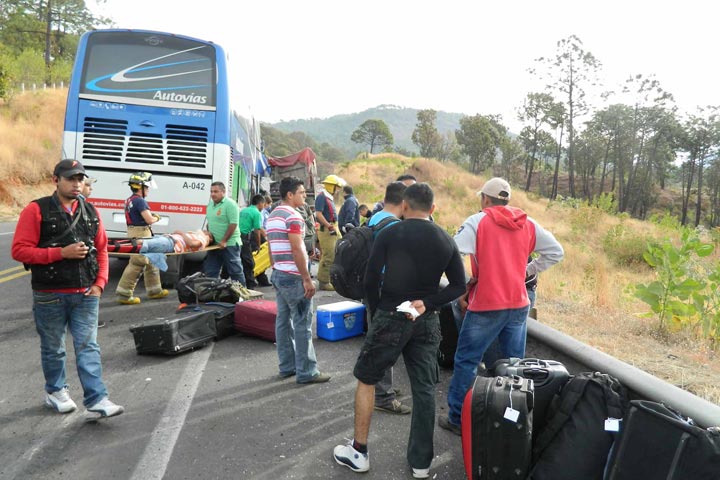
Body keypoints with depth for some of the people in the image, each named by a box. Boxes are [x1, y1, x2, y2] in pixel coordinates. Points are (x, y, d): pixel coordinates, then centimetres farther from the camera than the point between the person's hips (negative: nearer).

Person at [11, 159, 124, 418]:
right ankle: (55, 391, 34)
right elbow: (19, 250, -10)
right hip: (49, 296, -2)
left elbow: (101, 249, 12)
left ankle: (96, 398, 3)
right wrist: (61, 253, -18)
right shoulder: (37, 210, -6)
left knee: (88, 347, 1)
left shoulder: (90, 212, 8)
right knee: (52, 348, 14)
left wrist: (99, 283, 1)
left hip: (86, 295, 3)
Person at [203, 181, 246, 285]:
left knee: (235, 271, 0)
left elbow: (233, 224, -19)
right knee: (210, 272, 11)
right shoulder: (210, 204, 12)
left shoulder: (230, 204, -13)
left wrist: (224, 241, -19)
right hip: (214, 244, 8)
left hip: (229, 244, -8)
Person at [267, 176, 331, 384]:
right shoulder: (293, 216, -15)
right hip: (293, 277, -10)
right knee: (302, 324, -4)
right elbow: (297, 250, -20)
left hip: (278, 275, 10)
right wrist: (307, 279, -17)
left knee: (283, 321, 12)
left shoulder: (272, 216, 14)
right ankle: (306, 372, 1)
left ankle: (287, 366, 20)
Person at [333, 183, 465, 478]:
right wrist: (427, 303, -6)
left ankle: (358, 453, 20)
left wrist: (376, 314, 5)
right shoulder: (446, 241, 5)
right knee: (424, 389, 11)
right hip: (427, 321, 4)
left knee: (366, 380, 12)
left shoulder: (389, 234, -7)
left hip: (391, 317, -3)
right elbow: (459, 285, 2)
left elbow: (371, 280, -9)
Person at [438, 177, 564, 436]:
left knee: (466, 362, 6)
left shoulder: (478, 221, -7)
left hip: (486, 306, -5)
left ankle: (457, 419, 12)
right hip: (519, 305, 5)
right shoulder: (528, 224, 7)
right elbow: (555, 252, 13)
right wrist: (528, 270, 12)